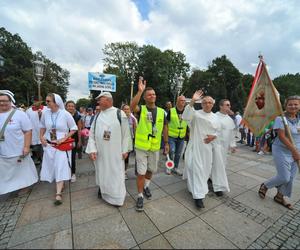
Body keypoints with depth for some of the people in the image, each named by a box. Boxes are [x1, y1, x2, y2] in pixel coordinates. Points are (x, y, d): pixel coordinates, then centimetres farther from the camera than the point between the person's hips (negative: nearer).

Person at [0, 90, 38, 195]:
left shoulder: (19, 114, -9)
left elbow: (28, 131, -10)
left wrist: (27, 147, -15)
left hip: (18, 151, -3)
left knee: (21, 171, 14)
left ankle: (23, 186, 34)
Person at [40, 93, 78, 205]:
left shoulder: (65, 114, -14)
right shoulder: (45, 113, -3)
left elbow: (74, 129, -7)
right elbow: (43, 127, 15)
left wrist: (64, 139, -15)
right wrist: (41, 137, 1)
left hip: (62, 145, -4)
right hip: (49, 144, 5)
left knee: (61, 167, -4)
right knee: (51, 166, 14)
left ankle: (58, 193, 2)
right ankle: (60, 184, 37)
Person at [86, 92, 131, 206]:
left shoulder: (120, 114, -8)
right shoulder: (98, 116, 3)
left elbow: (126, 133, -6)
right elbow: (92, 134, 4)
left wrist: (125, 150, -6)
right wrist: (92, 149, -6)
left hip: (115, 152, -3)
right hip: (100, 152, 4)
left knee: (115, 173, 8)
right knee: (102, 172, 18)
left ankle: (116, 197, 28)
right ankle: (103, 189, 44)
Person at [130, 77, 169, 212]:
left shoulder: (161, 111, 1)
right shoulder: (141, 109, -8)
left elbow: (164, 127, 9)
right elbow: (132, 106, -32)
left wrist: (166, 143, 10)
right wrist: (140, 91, -35)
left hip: (155, 147, 4)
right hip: (141, 147, -3)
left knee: (151, 170, 21)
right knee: (141, 172, 5)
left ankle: (146, 186, 50)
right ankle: (140, 196, 26)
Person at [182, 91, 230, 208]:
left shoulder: (215, 117, 12)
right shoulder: (196, 114, -4)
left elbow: (218, 131, 15)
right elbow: (186, 116, -25)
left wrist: (213, 136, -8)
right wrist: (192, 101, -32)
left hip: (212, 145, 6)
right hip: (198, 146, -5)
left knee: (216, 166, 18)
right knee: (198, 168, -5)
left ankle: (217, 187, 42)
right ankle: (198, 195, 2)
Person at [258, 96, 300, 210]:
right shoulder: (281, 118, -13)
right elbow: (282, 137, -19)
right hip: (282, 151, -6)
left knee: (291, 177, 11)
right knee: (284, 177, -5)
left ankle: (280, 196, 31)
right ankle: (265, 185, 22)